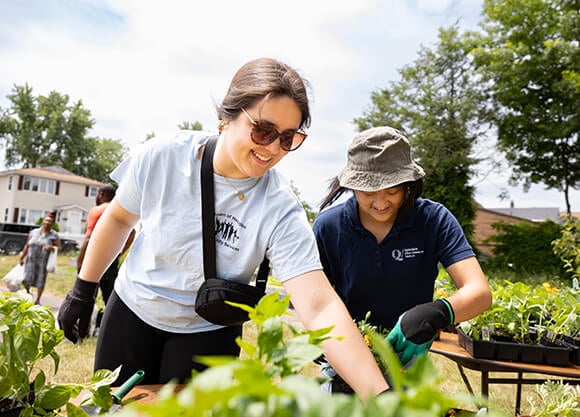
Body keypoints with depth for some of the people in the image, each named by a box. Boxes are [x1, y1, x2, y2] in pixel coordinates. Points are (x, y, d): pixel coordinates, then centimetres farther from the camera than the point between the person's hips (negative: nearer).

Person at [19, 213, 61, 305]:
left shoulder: (54, 235, -1)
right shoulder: (34, 232, 7)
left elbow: (59, 248, -3)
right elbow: (27, 245, 12)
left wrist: (51, 247, -23)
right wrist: (22, 257, 13)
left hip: (44, 262, -2)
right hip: (31, 260, 2)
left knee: (41, 280, -3)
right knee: (27, 279, 5)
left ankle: (37, 300, 9)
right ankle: (27, 293, 33)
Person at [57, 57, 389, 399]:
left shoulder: (279, 211, -27)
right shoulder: (161, 157, -20)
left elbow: (319, 307, -35)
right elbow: (119, 218, -1)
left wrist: (380, 395, -45)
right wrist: (82, 291, 6)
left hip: (208, 333, -2)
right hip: (131, 310, 3)